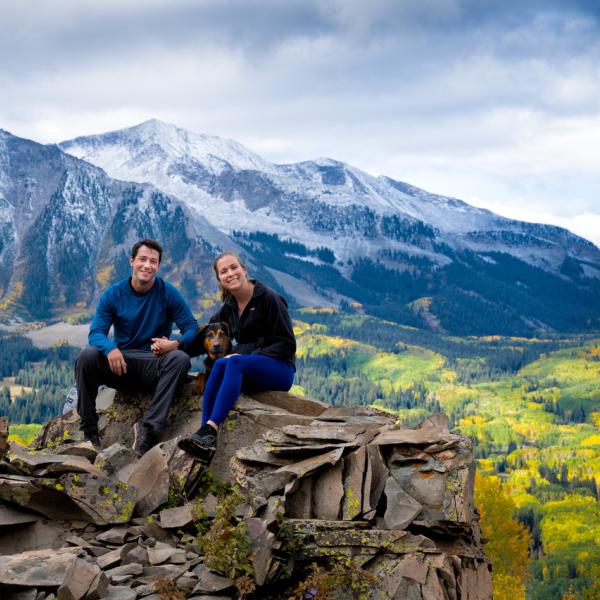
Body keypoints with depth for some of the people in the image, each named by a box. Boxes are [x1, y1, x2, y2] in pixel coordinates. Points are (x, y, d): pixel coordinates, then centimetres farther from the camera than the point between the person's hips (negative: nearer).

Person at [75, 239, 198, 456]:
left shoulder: (168, 293, -1)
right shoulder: (113, 294, 1)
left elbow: (192, 327, -3)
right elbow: (96, 332, -5)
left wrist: (177, 344, -27)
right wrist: (110, 348, -29)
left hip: (154, 367, -1)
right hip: (121, 365, 1)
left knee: (180, 359, -32)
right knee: (87, 355, -28)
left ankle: (149, 428, -38)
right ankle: (89, 432, -22)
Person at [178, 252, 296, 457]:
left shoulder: (268, 298, -6)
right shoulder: (229, 307, 14)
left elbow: (287, 344, -9)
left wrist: (251, 356, -20)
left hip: (280, 369, -5)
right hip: (247, 371, 5)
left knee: (235, 363, -33)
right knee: (220, 364, -27)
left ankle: (209, 429, -48)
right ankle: (207, 439, -42)